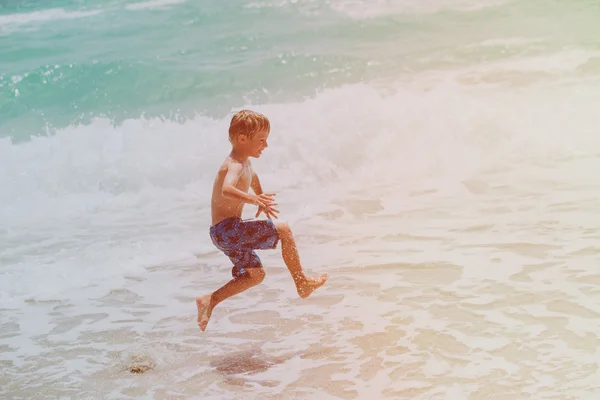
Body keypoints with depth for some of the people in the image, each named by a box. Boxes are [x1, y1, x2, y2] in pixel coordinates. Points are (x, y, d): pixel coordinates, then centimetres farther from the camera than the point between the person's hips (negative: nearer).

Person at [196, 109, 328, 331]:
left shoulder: (245, 163, 14)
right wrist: (254, 199, -49)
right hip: (227, 228, -11)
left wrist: (261, 200, 42)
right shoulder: (234, 165, -18)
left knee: (255, 274, 16)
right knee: (282, 229, -10)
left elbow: (253, 178, 40)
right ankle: (302, 283, 0)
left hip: (224, 233, 11)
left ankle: (210, 300, 14)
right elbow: (227, 190, -40)